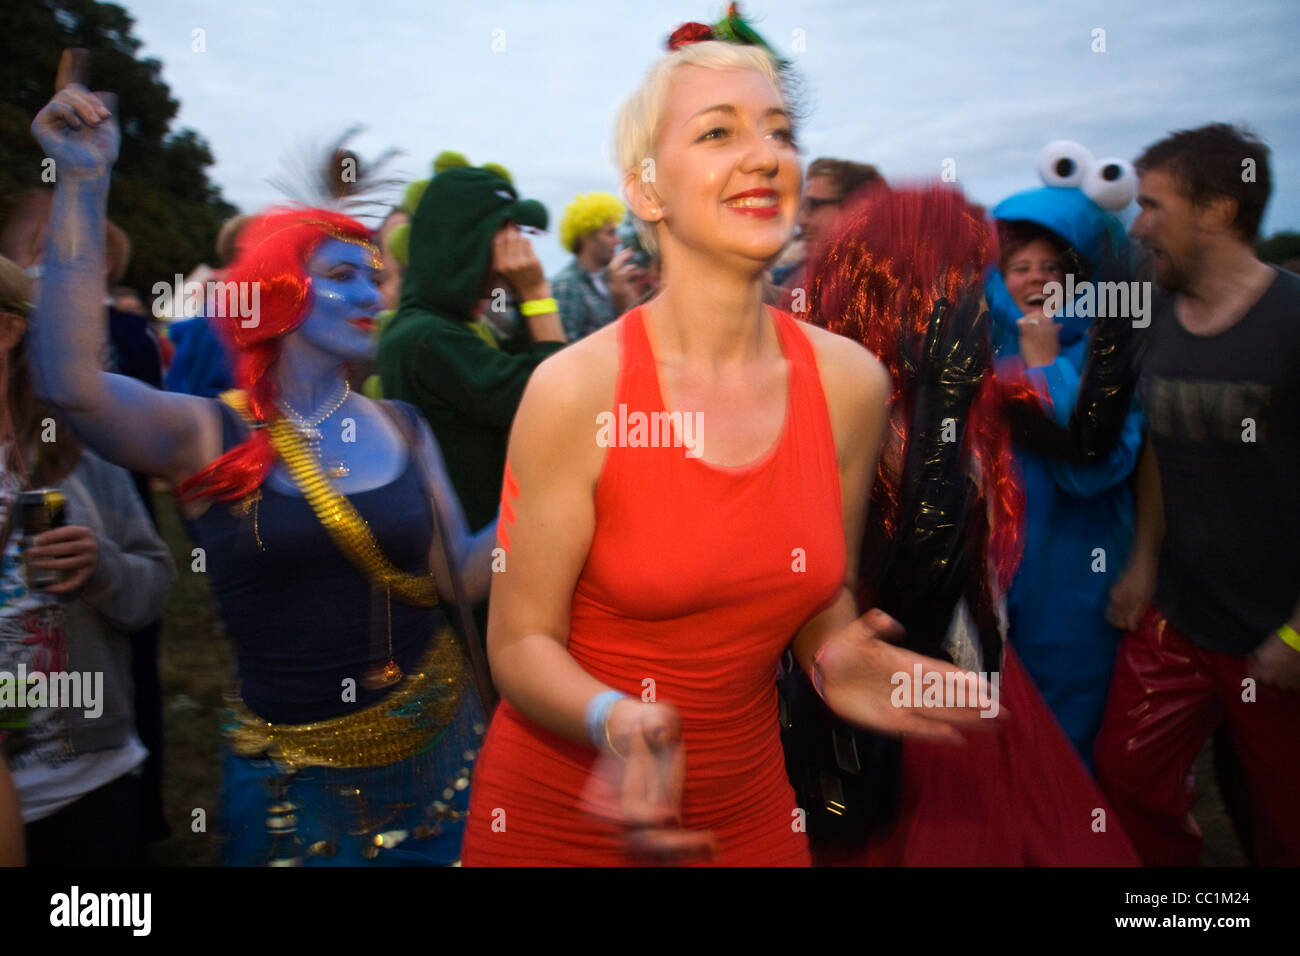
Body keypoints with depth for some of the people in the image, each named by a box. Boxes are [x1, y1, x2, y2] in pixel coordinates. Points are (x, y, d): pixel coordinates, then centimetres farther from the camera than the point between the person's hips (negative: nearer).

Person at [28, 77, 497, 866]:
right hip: (295, 779, -3)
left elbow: (459, 577, -1)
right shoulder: (207, 437, -9)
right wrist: (84, 183, -27)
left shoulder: (402, 427, 1)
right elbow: (72, 383, -27)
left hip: (438, 749, 3)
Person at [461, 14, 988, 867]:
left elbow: (822, 587, 6)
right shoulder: (576, 390, -20)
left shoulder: (852, 383, -8)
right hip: (560, 816, -3)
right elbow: (522, 642, -13)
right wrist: (615, 723, -31)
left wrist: (834, 658, -14)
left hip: (747, 808, 3)